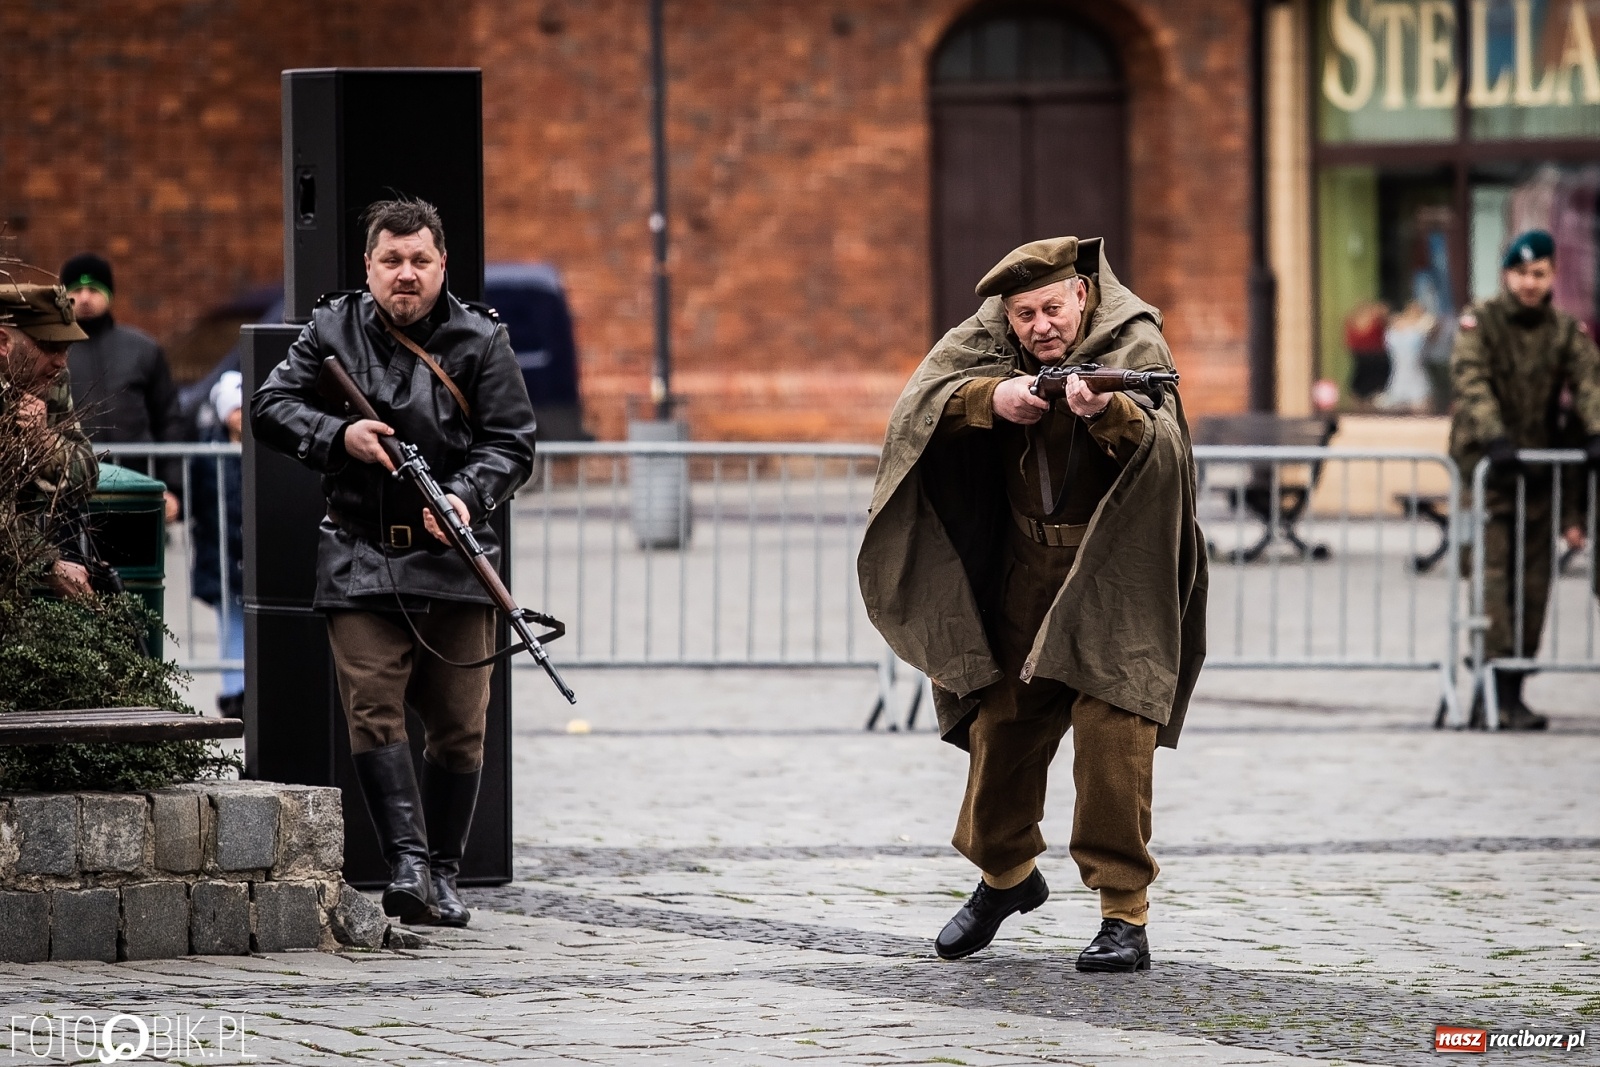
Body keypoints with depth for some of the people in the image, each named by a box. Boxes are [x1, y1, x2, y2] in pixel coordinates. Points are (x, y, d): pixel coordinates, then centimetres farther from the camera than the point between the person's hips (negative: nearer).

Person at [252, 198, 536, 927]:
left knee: (458, 725, 4)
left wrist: (467, 496, -18)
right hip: (360, 559, 0)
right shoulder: (333, 331, 5)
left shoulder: (480, 342, 3)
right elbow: (269, 408, 5)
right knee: (373, 711, -13)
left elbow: (511, 442, 1)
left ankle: (443, 874, 15)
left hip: (453, 560, 0)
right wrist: (339, 435, -13)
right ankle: (406, 861, -18)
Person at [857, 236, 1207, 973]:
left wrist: (1109, 413, -51)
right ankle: (1007, 874, 34)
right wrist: (991, 397, -32)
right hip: (1025, 571, 5)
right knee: (1001, 720, 9)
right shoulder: (989, 339, 0)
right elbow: (921, 401, -14)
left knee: (1112, 727, -14)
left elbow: (1160, 445, -31)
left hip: (1114, 571, -5)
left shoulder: (1133, 344, -14)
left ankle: (1125, 914, -8)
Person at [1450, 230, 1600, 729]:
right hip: (1485, 462, -4)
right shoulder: (1480, 322, -3)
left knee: (1534, 580, 4)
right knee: (1494, 572, -14)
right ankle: (1497, 689, -20)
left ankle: (1511, 689, 12)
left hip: (1538, 465, 4)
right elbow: (1471, 380, -17)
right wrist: (1494, 437, -32)